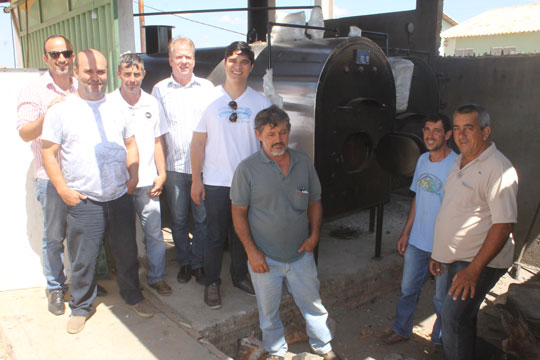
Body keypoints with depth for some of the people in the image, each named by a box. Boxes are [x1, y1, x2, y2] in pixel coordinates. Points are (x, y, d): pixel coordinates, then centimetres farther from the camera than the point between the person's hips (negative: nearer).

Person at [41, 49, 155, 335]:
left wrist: (133, 176, 7)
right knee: (83, 259, 6)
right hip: (83, 202, -3)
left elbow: (130, 143, 18)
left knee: (127, 254, 14)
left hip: (120, 198, 3)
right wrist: (62, 189, -9)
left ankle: (133, 296, 33)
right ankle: (80, 307, 26)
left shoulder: (117, 108, 11)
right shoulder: (60, 111, -1)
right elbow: (48, 153, -2)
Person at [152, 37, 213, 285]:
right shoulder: (160, 89, 7)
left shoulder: (207, 87, 6)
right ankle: (185, 262, 26)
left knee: (201, 218, 5)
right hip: (174, 166, 1)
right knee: (178, 219, 10)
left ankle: (198, 263, 20)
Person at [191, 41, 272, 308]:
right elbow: (198, 142, 0)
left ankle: (240, 275, 34)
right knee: (216, 235, 6)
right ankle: (212, 283, 24)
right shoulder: (209, 99, -2)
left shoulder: (261, 102, 2)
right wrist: (196, 180, -3)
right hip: (216, 182, -1)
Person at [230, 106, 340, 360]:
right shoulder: (247, 169, -12)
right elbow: (239, 213, -8)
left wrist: (314, 235, -2)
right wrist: (251, 251, -11)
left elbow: (314, 202, 9)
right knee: (269, 309, 16)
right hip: (265, 257, -2)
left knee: (313, 303, 16)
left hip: (301, 254, 2)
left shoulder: (304, 163, -1)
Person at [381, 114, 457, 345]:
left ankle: (439, 341, 34)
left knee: (442, 298, 12)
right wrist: (406, 232, 13)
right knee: (408, 289, 19)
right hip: (417, 241, 6)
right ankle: (401, 330, 40)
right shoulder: (423, 160, 4)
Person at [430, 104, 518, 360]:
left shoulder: (499, 169, -19)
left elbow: (503, 226, -23)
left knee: (453, 316, -11)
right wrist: (438, 253, 17)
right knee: (462, 316, 18)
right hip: (457, 258, 8)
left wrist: (474, 269, -25)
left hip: (480, 262, -8)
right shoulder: (460, 162, 9)